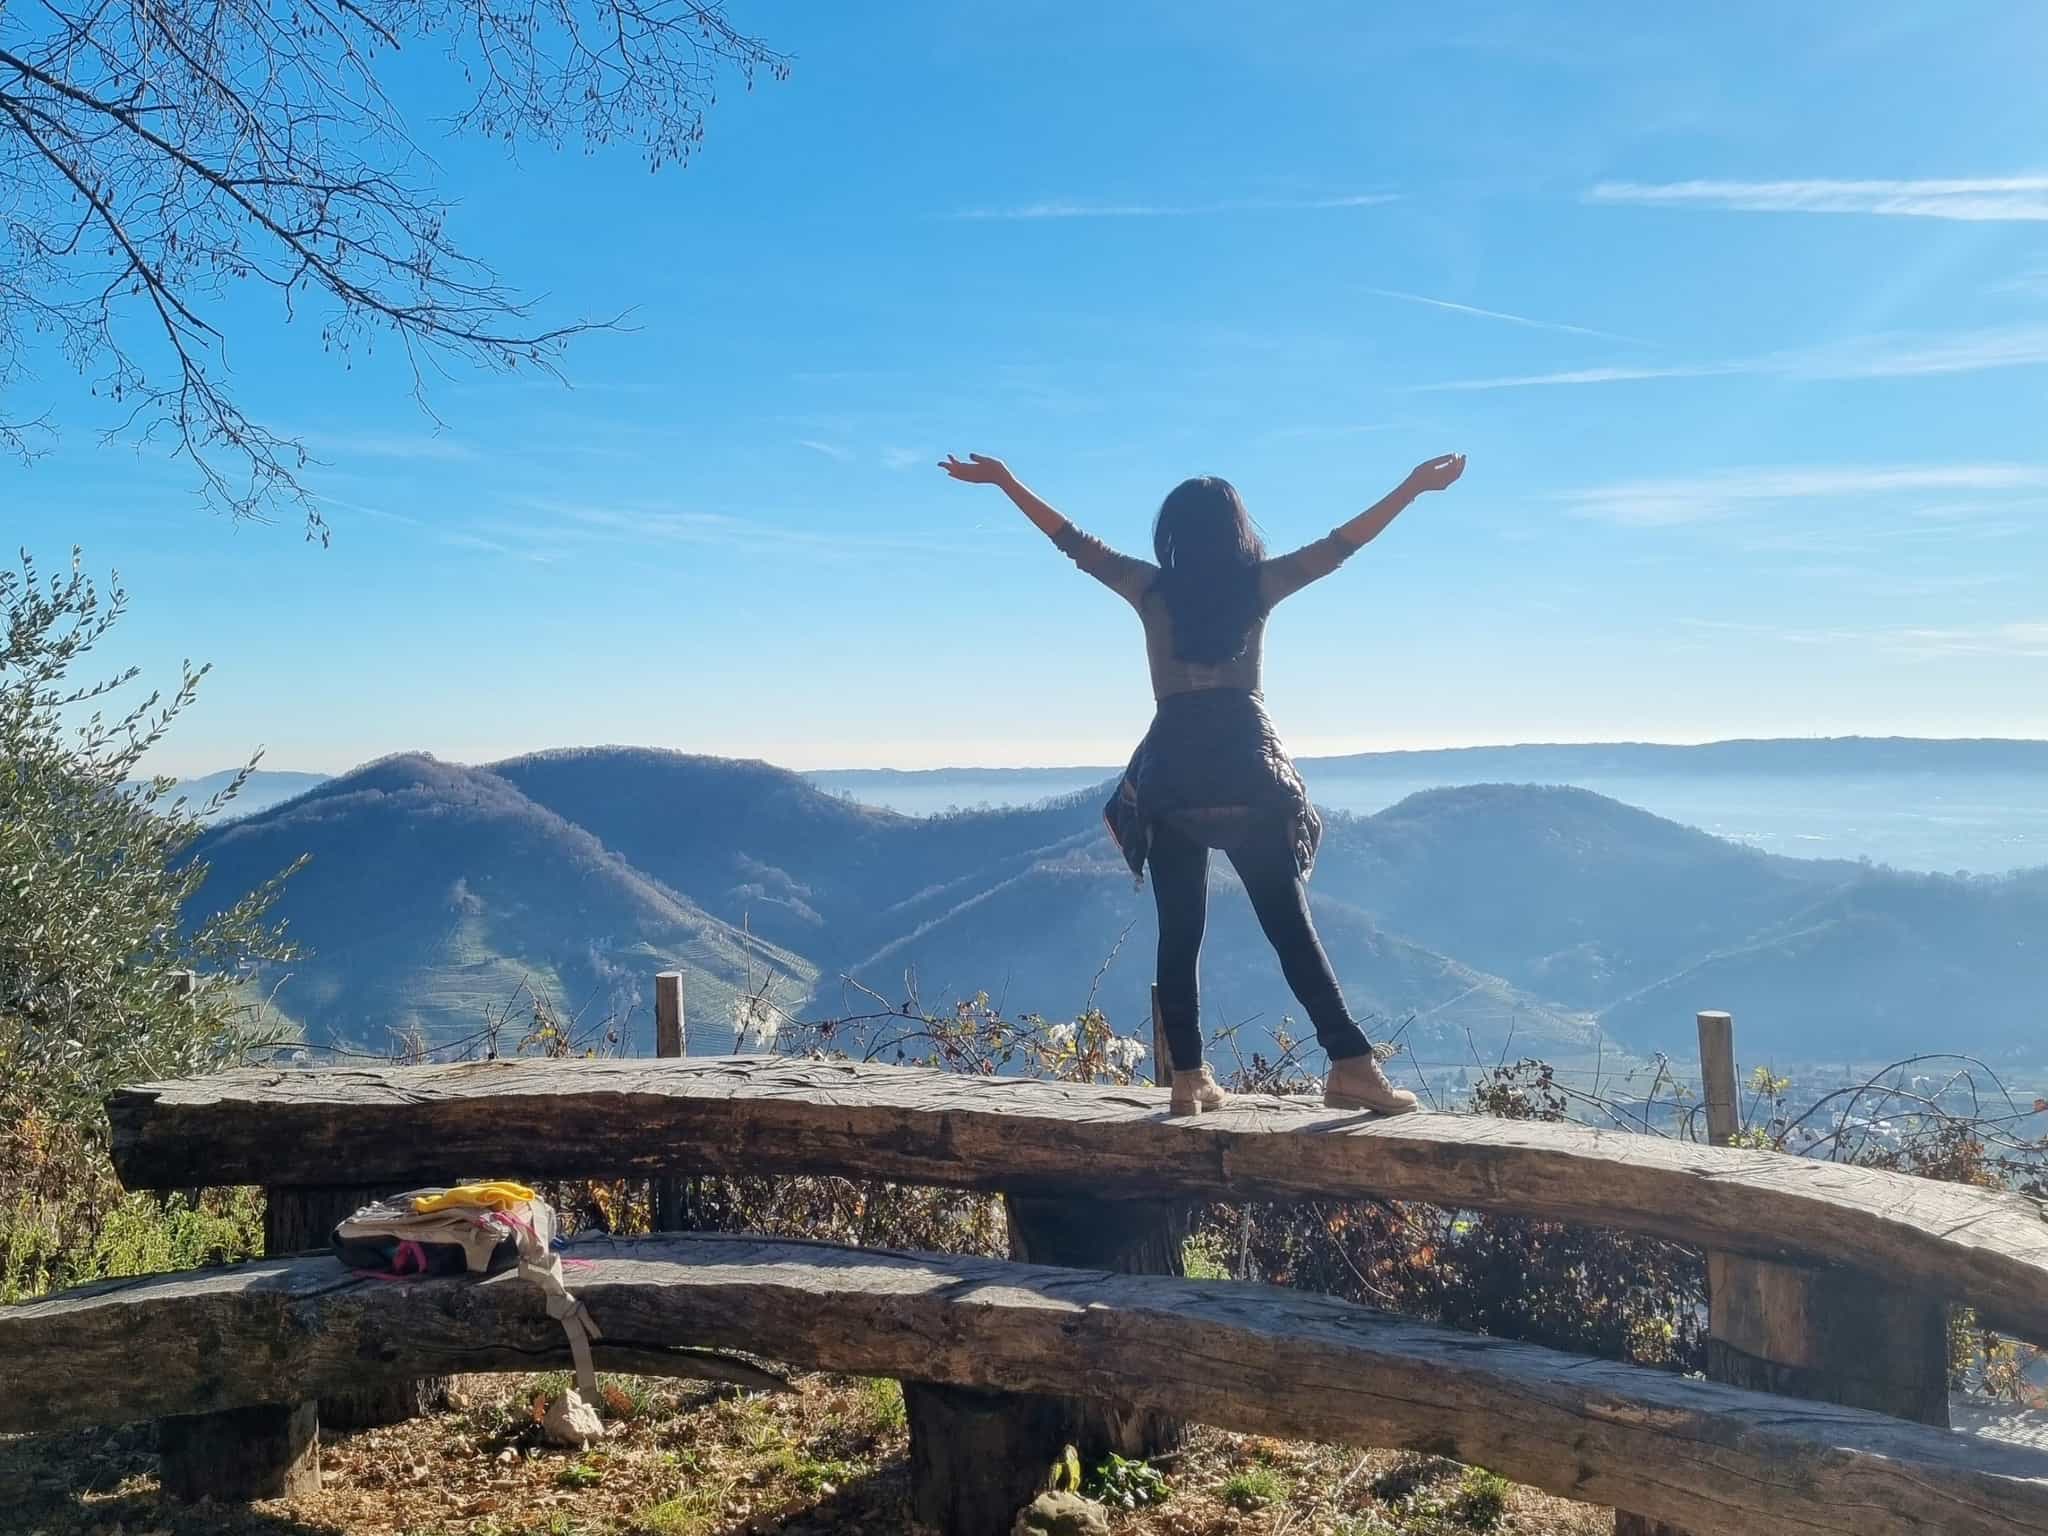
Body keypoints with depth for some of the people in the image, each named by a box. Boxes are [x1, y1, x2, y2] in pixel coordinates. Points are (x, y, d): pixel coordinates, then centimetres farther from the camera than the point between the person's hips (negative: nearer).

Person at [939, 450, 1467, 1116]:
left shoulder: (1151, 588, 6)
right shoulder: (1258, 584, 4)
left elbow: (1074, 542, 13)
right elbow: (1339, 545, 6)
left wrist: (1004, 481, 20)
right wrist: (1415, 485, 11)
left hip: (1171, 770, 1)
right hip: (1249, 767, -1)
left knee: (1179, 932, 5)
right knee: (1291, 925, -1)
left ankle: (1189, 1077, 4)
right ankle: (1351, 1065, -7)